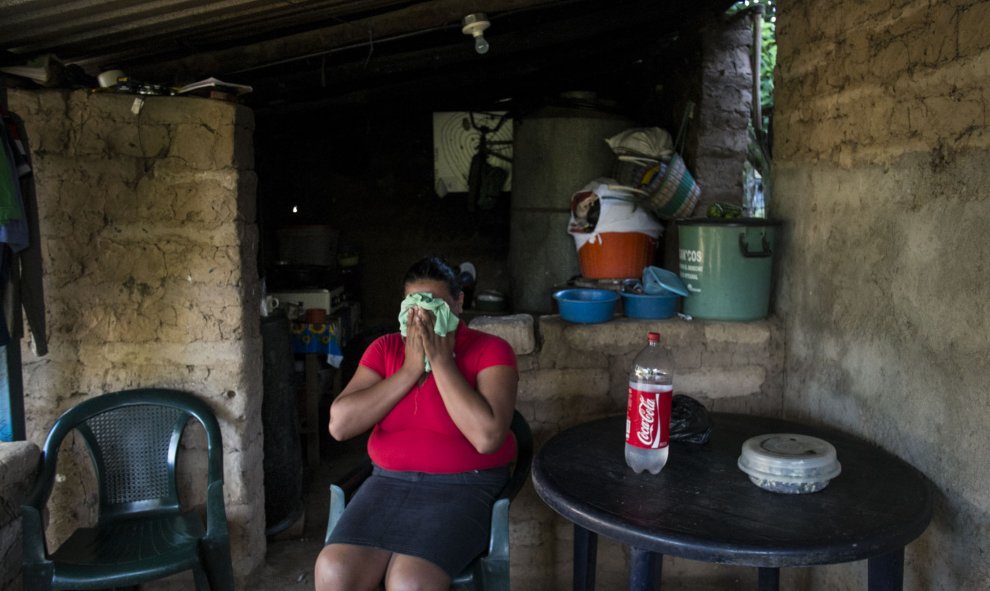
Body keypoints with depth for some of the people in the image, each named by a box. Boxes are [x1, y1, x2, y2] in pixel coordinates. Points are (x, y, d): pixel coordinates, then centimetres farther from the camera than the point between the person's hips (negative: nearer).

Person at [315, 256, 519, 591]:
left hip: (463, 487, -4)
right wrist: (410, 369, -12)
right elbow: (339, 425, -6)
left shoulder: (491, 350, -7)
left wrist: (441, 360, -18)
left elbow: (487, 437, -22)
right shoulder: (384, 349, 5)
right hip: (389, 481, 4)